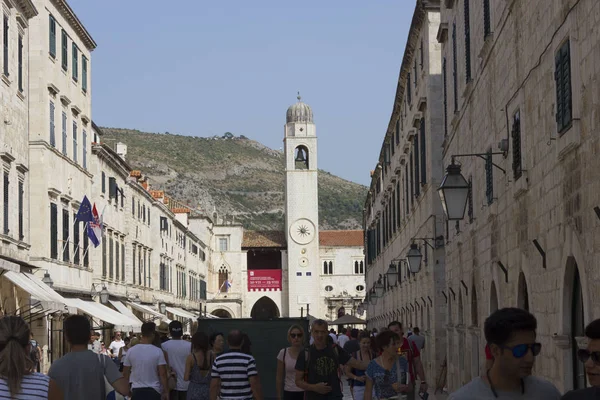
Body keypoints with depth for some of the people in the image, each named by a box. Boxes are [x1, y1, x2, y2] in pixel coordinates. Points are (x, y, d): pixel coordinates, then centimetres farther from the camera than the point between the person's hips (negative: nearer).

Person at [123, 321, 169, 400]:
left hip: (136, 391, 3)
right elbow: (162, 374, -11)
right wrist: (166, 392, -4)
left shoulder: (131, 351, -1)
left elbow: (125, 373, 5)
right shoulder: (158, 352, -10)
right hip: (154, 391, -3)